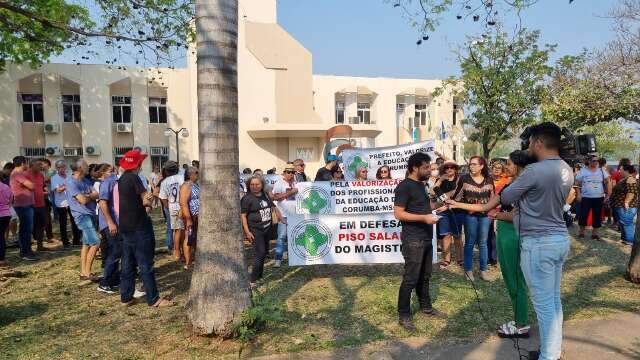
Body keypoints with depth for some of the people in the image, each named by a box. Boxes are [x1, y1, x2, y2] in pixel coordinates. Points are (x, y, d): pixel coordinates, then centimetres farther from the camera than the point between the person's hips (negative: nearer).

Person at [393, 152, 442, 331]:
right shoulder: (404, 186, -15)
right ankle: (403, 315, 6)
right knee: (410, 278, -4)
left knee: (425, 276, 18)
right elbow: (398, 213, -20)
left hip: (426, 238, 9)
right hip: (413, 240, -9)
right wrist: (424, 217, -23)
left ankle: (426, 306, 32)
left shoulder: (420, 184, 13)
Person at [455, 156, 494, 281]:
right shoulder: (464, 179, -4)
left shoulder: (489, 180, 3)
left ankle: (483, 270, 17)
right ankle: (468, 270, 15)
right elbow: (458, 197, 1)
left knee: (483, 243, 8)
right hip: (470, 215, -2)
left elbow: (492, 198, 10)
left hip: (485, 215, 2)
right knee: (469, 243, 5)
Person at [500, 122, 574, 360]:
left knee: (543, 304, 1)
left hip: (538, 243, -9)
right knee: (554, 300, 17)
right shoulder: (567, 171, 7)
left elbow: (505, 198, -9)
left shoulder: (535, 171, -21)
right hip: (560, 238, 9)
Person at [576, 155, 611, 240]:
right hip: (586, 197, -2)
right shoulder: (583, 171, 1)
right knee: (583, 215, -4)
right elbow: (578, 184, 1)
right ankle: (581, 232, 9)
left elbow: (607, 183, 6)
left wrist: (608, 195, -2)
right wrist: (578, 194, -9)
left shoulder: (601, 171, 6)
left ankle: (594, 233, 16)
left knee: (597, 216, 5)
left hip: (599, 198, 2)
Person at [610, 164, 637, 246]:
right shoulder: (623, 179, 17)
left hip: (625, 207, -11)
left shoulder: (630, 180, -15)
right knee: (623, 223, 16)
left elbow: (631, 192, -25)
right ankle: (624, 238, 24)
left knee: (627, 223, -7)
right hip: (620, 206, 11)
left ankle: (629, 240, -3)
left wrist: (626, 202, -27)